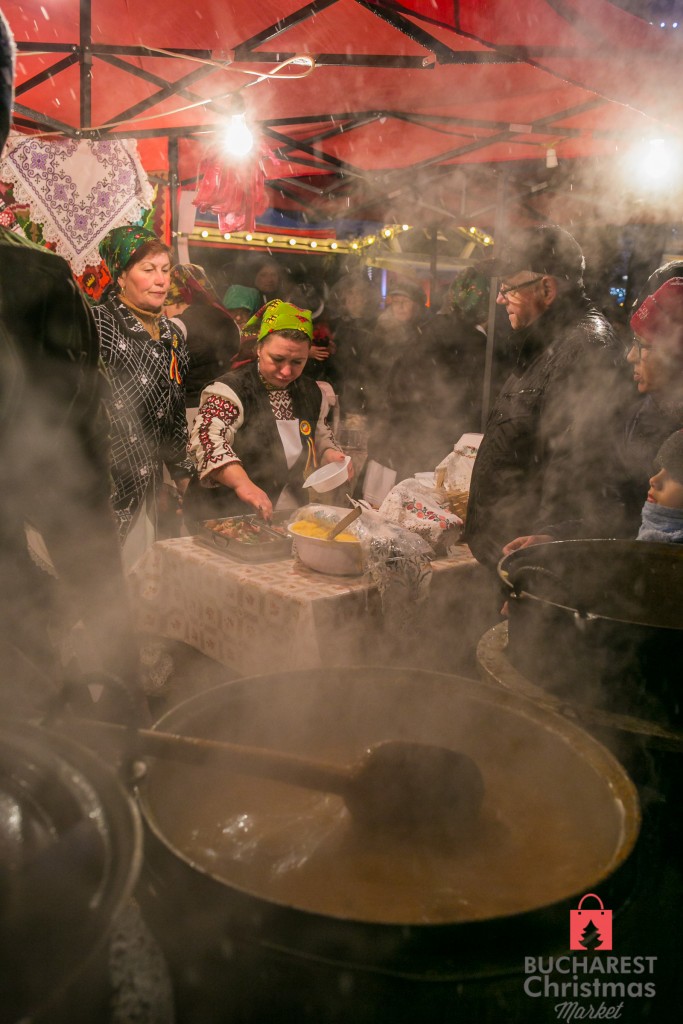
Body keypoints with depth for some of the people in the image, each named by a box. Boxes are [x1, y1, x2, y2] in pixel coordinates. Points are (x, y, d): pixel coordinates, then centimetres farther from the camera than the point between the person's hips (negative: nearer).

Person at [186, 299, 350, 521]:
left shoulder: (309, 392, 11)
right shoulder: (232, 391, -10)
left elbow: (319, 434, 29)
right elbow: (207, 438, -26)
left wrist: (330, 453, 7)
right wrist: (242, 483, -41)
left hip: (290, 516, 6)